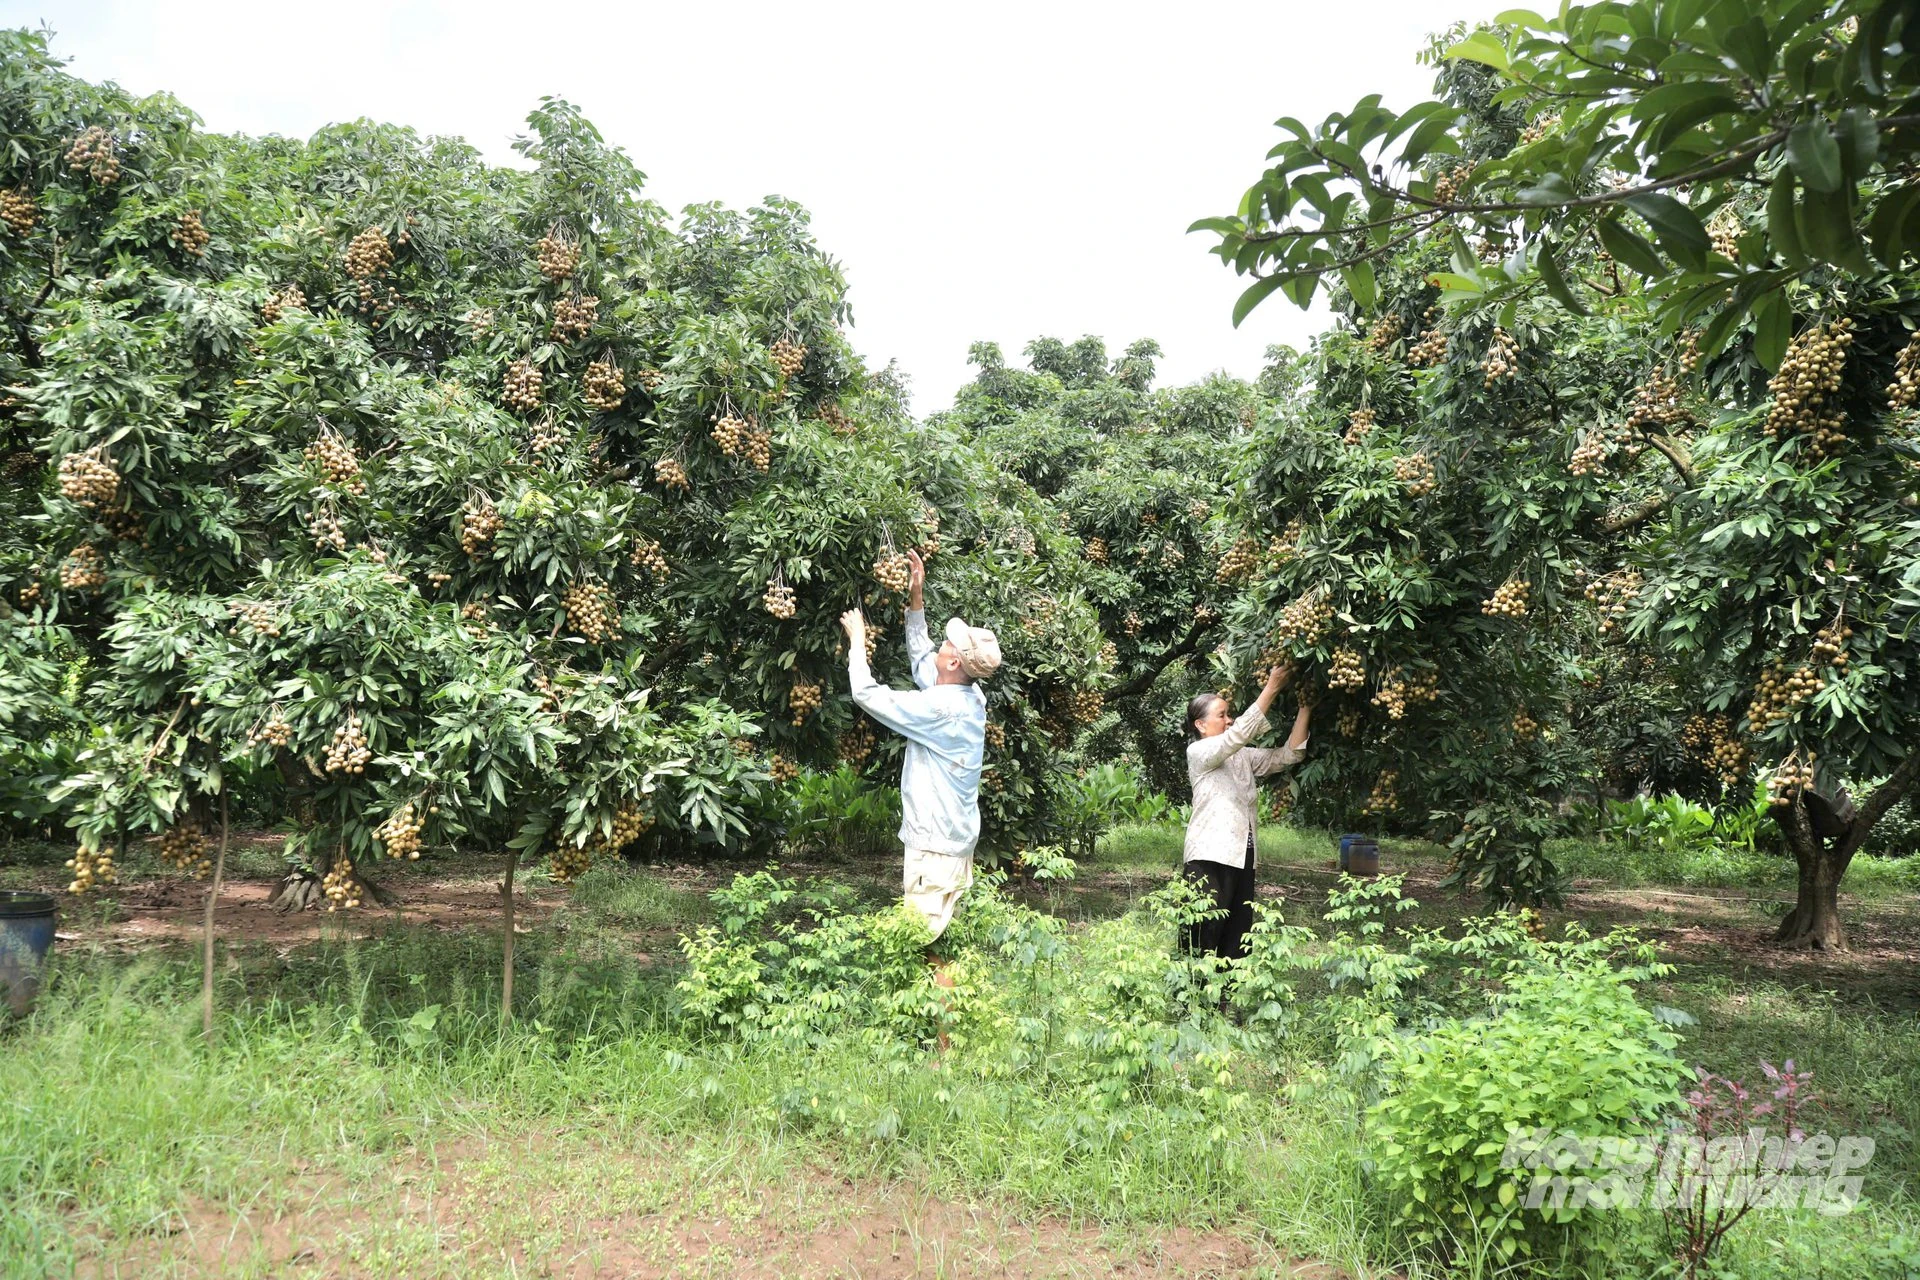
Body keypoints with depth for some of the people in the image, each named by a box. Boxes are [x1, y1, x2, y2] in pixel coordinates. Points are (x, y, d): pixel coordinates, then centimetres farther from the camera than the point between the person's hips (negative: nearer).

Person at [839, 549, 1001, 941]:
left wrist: (857, 640, -3)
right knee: (944, 936, 15)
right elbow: (922, 663, 20)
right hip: (958, 841, 9)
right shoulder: (972, 699, 4)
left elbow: (866, 693, -17)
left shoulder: (940, 708, -22)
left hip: (934, 847, -9)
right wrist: (916, 601, 18)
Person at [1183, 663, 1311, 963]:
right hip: (1211, 856, -7)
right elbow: (1240, 733, -18)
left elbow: (1288, 755, 10)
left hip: (1241, 856, 8)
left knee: (1237, 938, 8)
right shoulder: (1198, 752, -4)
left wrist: (1304, 709, 1)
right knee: (1204, 938, -8)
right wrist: (1272, 688, -18)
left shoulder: (1243, 757, 17)